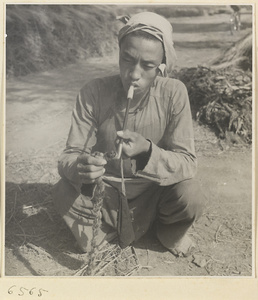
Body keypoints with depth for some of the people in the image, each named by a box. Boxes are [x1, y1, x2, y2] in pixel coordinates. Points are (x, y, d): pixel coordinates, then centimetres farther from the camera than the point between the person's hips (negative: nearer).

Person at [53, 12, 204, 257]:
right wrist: (80, 168, -44)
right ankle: (109, 226, 6)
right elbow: (69, 156, -18)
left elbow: (187, 163, -20)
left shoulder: (174, 93, -19)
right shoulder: (93, 93, -19)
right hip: (106, 189, 0)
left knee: (189, 197, -29)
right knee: (64, 194, -26)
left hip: (154, 189, 0)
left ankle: (169, 229, 9)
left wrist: (147, 150, -41)